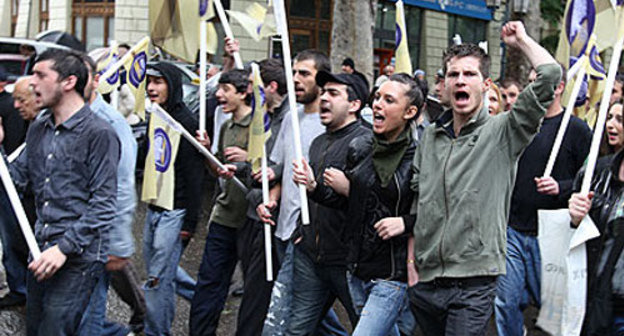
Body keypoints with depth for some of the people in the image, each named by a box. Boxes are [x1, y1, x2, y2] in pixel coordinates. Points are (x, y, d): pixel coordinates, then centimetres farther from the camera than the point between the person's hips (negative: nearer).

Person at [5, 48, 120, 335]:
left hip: (79, 255, -7)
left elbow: (102, 204, -14)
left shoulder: (98, 133, -11)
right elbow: (17, 176, 12)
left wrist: (65, 247, -19)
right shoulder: (38, 130, 12)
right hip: (40, 249, 8)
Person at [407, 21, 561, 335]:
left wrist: (520, 40, 2)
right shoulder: (430, 137, 12)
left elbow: (550, 75, -14)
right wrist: (410, 266, 12)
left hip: (473, 286, -5)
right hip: (424, 282, 5)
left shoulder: (502, 132, -2)